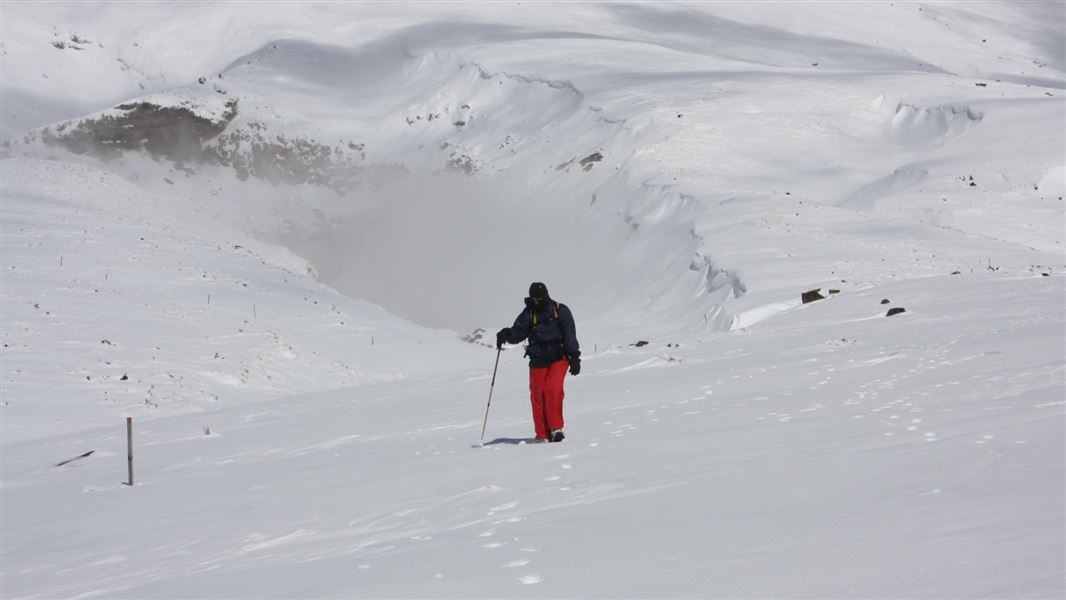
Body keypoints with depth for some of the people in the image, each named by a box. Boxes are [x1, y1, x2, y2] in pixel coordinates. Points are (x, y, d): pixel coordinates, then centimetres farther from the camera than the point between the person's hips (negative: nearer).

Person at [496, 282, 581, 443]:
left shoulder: (560, 311, 0)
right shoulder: (529, 313, 4)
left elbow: (570, 335, 0)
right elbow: (518, 332, -2)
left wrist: (574, 357, -5)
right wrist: (507, 334, -24)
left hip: (559, 357, -2)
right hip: (538, 360, 2)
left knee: (553, 389, -20)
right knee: (537, 395, -3)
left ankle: (556, 428, -12)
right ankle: (543, 435, 3)